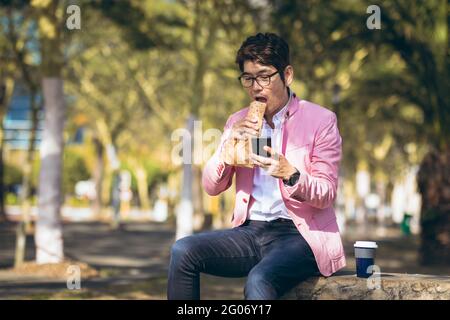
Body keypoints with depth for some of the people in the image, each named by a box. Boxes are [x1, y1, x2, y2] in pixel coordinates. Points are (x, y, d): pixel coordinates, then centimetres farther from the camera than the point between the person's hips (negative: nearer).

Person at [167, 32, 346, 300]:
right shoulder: (239, 123, 13)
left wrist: (290, 175, -25)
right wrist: (229, 143, -8)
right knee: (183, 251, -20)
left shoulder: (320, 121, -1)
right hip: (250, 232, 5)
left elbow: (326, 194, -5)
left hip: (300, 235, -5)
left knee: (259, 281, -35)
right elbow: (212, 187, 9)